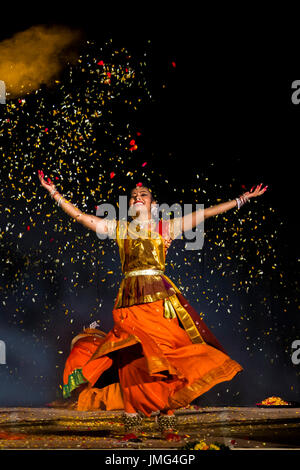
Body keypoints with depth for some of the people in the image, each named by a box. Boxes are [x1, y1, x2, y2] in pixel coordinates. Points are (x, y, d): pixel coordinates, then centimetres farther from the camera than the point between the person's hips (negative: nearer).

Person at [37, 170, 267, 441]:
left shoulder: (166, 227, 12)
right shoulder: (119, 229, 16)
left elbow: (205, 213, 10)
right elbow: (79, 216, 15)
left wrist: (242, 199, 9)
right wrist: (54, 193, 12)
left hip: (159, 297, -1)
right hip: (129, 300, 1)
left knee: (166, 357, -3)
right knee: (132, 360, 0)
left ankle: (168, 423, 10)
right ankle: (132, 426, 11)